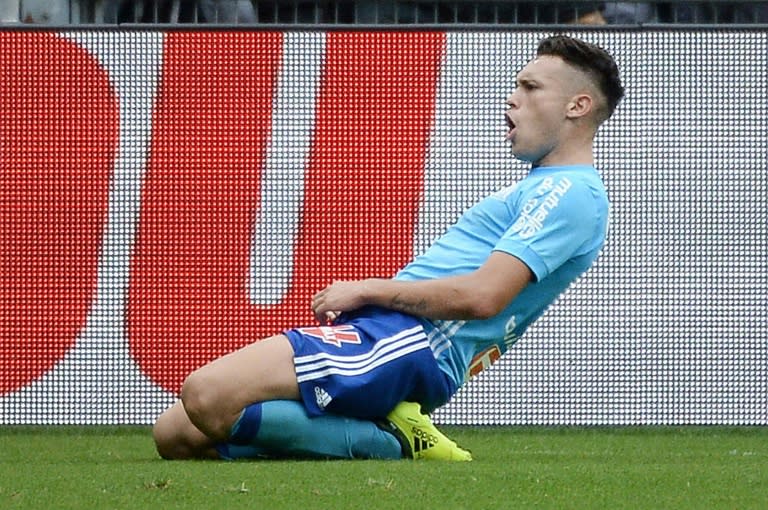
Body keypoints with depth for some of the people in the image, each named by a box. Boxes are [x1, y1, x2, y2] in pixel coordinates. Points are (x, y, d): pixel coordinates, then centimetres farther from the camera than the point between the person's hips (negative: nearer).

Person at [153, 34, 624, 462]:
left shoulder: (572, 193, -7)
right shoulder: (545, 189, 28)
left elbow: (481, 296, -19)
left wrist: (369, 290, -7)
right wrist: (356, 296, 13)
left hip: (405, 341, -11)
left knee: (206, 396, -28)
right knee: (176, 437, 1)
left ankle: (393, 440, -15)